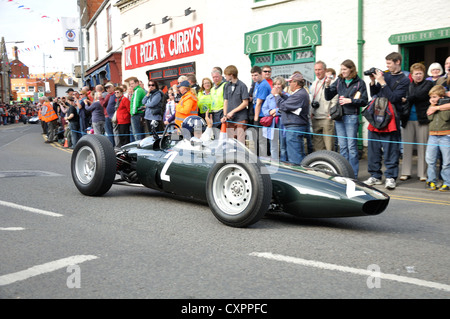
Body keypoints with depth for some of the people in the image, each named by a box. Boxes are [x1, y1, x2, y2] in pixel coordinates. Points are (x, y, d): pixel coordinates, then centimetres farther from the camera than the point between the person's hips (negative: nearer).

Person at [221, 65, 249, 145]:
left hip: (240, 118, -5)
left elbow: (245, 103, -8)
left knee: (240, 143, -4)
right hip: (230, 119, 5)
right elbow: (225, 101, 11)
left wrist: (232, 111, -10)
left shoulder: (242, 86, -7)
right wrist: (225, 115, 0)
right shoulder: (227, 86, 10)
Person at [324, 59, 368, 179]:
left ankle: (353, 175, 2)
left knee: (352, 146, -4)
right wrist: (327, 86, -6)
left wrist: (350, 100, -14)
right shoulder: (339, 81, 10)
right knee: (342, 146, 9)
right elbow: (328, 97, 9)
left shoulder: (360, 83, -1)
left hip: (351, 117, -5)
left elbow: (364, 101, -4)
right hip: (339, 117, 5)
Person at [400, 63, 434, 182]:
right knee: (407, 146, 3)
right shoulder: (408, 85, 14)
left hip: (422, 119, -3)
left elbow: (421, 95, -12)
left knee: (422, 147, 0)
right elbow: (402, 98, 8)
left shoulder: (428, 84, 5)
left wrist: (407, 99, -12)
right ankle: (406, 173, 9)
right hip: (408, 119, 3)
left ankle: (422, 173, 7)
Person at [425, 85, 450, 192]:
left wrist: (440, 107, -10)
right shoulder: (431, 106, 12)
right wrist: (433, 107, -5)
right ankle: (432, 181, 15)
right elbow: (430, 117, -2)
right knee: (430, 160, 4)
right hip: (433, 136, 4)